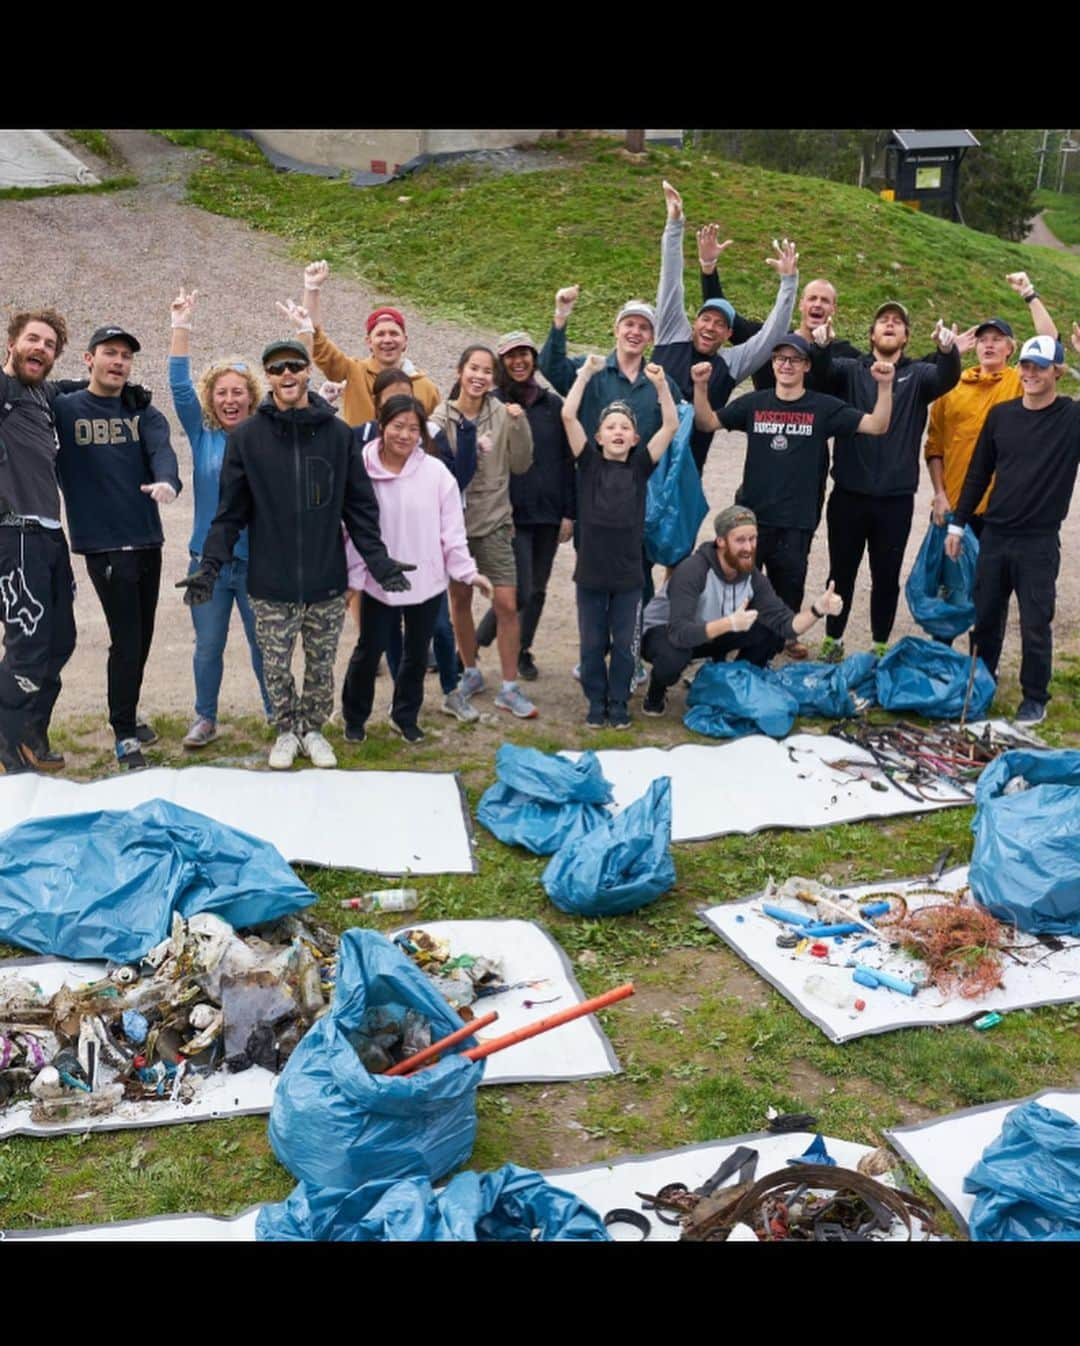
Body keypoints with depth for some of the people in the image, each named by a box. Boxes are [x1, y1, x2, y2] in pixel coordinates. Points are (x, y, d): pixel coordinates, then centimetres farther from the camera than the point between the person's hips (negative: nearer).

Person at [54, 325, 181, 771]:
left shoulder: (144, 413, 6)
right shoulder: (62, 409, -1)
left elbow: (161, 450, -14)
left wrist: (167, 481, -34)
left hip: (148, 542, 5)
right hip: (103, 545, -4)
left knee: (142, 639, 15)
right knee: (126, 642, -5)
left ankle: (127, 717, 35)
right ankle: (124, 736, 9)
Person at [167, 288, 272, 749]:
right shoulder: (202, 435, 1)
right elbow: (180, 388, -8)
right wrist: (181, 328, -16)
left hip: (258, 560, -1)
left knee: (264, 643, 10)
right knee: (208, 646, 10)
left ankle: (277, 713, 27)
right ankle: (205, 719, 24)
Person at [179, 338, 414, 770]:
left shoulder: (338, 433, 1)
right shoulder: (246, 437, -2)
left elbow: (359, 506, 4)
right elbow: (231, 512, -1)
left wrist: (378, 559, -5)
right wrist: (209, 566, -9)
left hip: (327, 584, 1)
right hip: (270, 586, 0)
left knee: (321, 667, 11)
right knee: (276, 668, 9)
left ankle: (313, 730, 32)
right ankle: (287, 732, 30)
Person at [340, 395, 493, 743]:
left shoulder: (435, 472, -7)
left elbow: (451, 528, -3)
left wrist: (467, 571, -5)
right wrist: (348, 576, -6)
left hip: (426, 579, 2)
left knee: (416, 652, 15)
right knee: (369, 651, 8)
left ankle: (405, 716, 34)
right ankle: (354, 717, 29)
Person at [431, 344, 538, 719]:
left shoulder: (503, 414, -3)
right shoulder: (442, 417, -4)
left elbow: (520, 465, -2)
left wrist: (519, 425, -15)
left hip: (494, 520, 0)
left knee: (507, 604, -5)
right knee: (459, 600, 12)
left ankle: (509, 688, 6)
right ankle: (470, 673, 32)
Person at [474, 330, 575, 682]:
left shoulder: (553, 404, 7)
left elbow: (567, 461, 9)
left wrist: (568, 512, 4)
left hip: (548, 512, 4)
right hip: (512, 514, -4)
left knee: (538, 589, 11)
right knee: (519, 591, -8)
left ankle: (523, 650, 28)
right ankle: (473, 647, 12)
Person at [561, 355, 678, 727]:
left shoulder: (640, 466, 3)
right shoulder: (589, 463, 1)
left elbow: (671, 424, -3)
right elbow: (568, 415, -8)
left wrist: (661, 384, -12)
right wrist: (586, 372, -7)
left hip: (629, 573, 1)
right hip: (591, 571, -1)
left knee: (625, 645, 8)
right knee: (592, 645, 9)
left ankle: (618, 704, 23)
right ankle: (596, 703, 25)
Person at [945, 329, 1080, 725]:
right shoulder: (1000, 414, 5)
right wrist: (957, 524, 10)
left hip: (1039, 542, -3)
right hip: (994, 534, 3)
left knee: (1035, 625, 2)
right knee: (985, 616, 12)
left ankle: (1035, 699, 17)